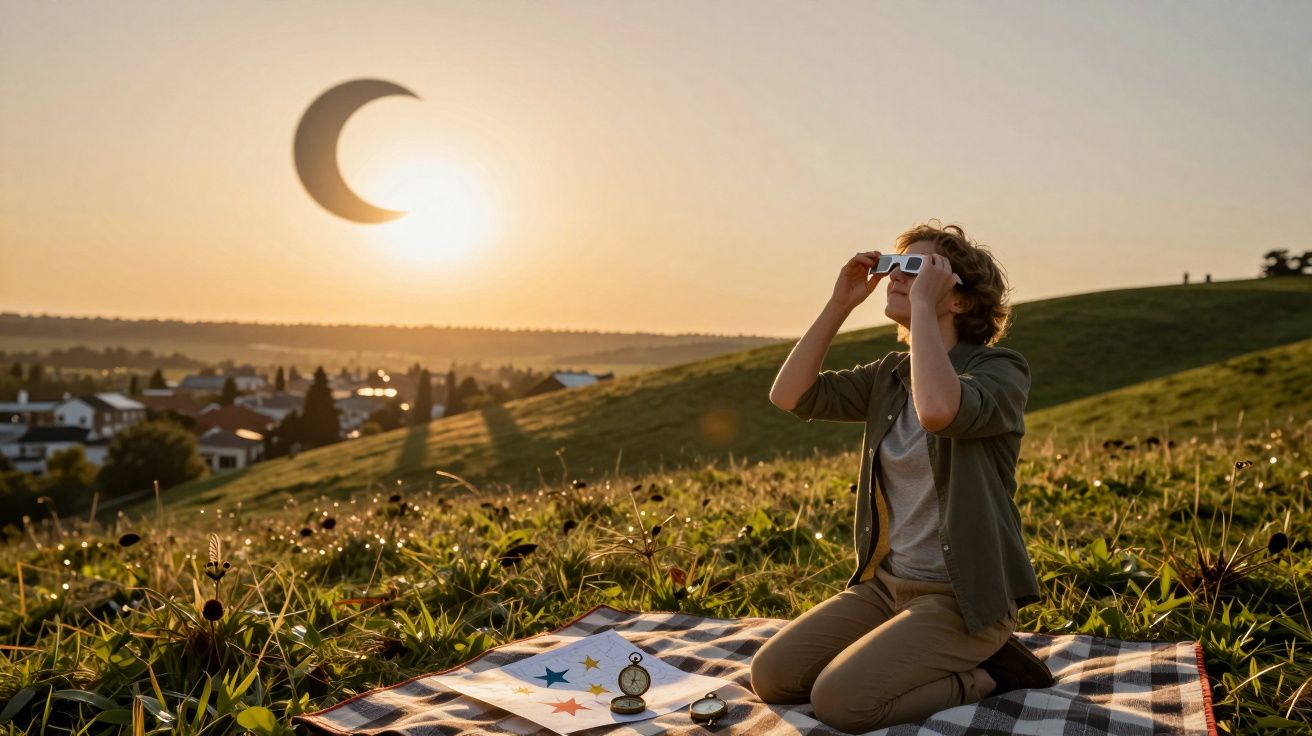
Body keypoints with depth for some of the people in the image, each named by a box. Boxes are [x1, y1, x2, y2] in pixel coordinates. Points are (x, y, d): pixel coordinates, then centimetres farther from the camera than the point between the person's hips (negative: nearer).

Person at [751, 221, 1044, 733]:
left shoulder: (1000, 369, -13)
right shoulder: (889, 375, 7)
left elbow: (938, 411, -37)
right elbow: (790, 395, -2)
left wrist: (923, 303, -27)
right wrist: (838, 305, -5)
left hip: (961, 598, -7)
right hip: (887, 582, 7)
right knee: (770, 676, -2)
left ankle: (982, 676, 1)